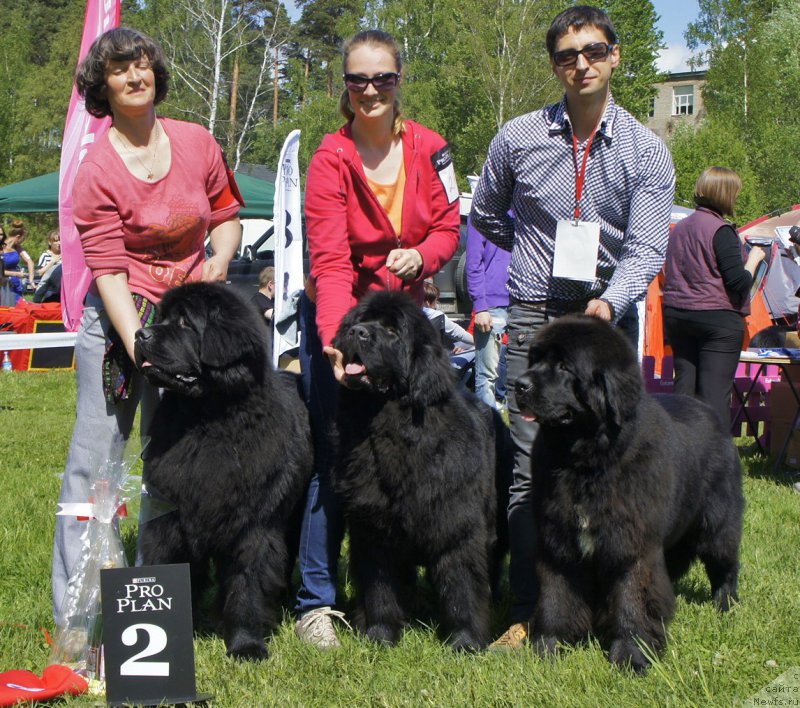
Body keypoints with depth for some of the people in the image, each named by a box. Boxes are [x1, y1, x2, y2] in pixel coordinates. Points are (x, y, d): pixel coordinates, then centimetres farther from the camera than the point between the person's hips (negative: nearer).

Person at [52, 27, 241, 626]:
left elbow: (227, 215, 17)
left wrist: (219, 262, -5)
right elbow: (108, 271, -13)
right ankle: (75, 612, 5)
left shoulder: (197, 143, 3)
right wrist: (140, 350, -23)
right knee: (96, 458, -3)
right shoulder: (97, 169, -9)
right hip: (119, 319, -3)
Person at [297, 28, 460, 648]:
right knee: (336, 456, -9)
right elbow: (330, 260, -24)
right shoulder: (330, 160, -15)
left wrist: (421, 255, -19)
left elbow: (448, 226, 4)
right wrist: (335, 338, -38)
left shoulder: (429, 148, -4)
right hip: (337, 317, -4)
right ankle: (316, 601, -2)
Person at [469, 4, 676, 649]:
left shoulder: (647, 152, 1)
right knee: (531, 468, -4)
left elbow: (646, 249, -9)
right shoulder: (518, 138, 4)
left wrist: (608, 300, -27)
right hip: (535, 316, 0)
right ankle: (527, 609, 2)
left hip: (610, 315, 0)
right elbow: (485, 217, 21)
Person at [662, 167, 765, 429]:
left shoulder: (679, 227, 11)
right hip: (718, 318, -7)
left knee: (684, 385, 11)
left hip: (675, 315, 7)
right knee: (715, 391, -5)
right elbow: (739, 282, -16)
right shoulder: (721, 230, -13)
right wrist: (754, 258, 2)